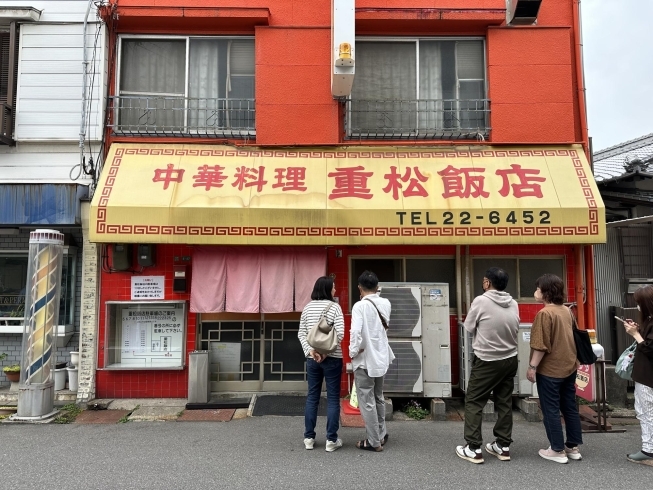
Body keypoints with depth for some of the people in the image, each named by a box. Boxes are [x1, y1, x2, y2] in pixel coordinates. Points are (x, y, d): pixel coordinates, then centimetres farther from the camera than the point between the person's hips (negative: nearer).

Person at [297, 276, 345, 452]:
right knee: (333, 398, 5)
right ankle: (331, 440, 9)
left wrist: (311, 351, -5)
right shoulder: (334, 306, -8)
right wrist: (327, 352, -11)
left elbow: (301, 333, 2)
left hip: (312, 358, 4)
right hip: (332, 358, -4)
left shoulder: (307, 307, 6)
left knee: (312, 397, 12)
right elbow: (340, 333, -17)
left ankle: (308, 438, 18)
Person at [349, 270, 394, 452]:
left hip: (365, 360, -7)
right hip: (381, 357, 7)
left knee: (367, 402, 5)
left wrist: (353, 352, -12)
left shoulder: (360, 306, -18)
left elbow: (356, 332, -28)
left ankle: (374, 442, 14)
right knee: (378, 398, 22)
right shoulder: (385, 304, 2)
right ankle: (381, 435, 33)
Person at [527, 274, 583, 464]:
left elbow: (541, 345, -21)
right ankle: (573, 447, 24)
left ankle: (557, 450, 10)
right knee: (570, 407, 15)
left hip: (550, 370, -8)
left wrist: (532, 366, -14)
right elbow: (570, 338, 16)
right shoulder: (566, 311, 6)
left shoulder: (545, 313, -20)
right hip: (569, 367, 8)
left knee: (551, 410, 3)